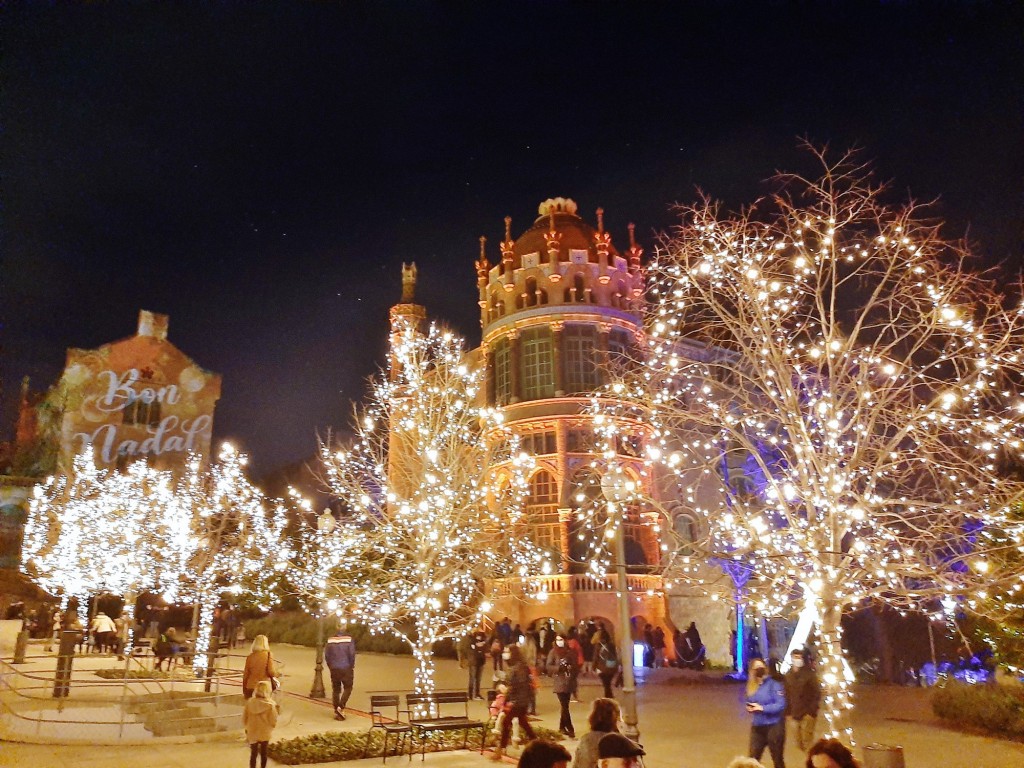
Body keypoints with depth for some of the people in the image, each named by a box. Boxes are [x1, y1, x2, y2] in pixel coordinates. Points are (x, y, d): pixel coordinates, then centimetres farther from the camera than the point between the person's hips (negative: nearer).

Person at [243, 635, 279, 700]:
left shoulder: (250, 656, 1)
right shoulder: (268, 654, -7)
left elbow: (246, 674, 4)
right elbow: (271, 672, -12)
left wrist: (244, 690, 15)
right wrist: (276, 673, 11)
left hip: (251, 687, 3)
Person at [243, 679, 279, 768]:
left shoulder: (250, 702, -14)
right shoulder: (270, 705, -22)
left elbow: (244, 719, -3)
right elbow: (273, 721, -15)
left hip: (252, 733, 1)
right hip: (265, 734, -1)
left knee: (253, 754, 15)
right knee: (263, 753, 18)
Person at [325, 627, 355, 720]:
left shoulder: (330, 640, 4)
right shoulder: (349, 639, -5)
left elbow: (326, 655, 3)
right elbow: (352, 654, -11)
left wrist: (330, 667, 13)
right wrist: (352, 667, 0)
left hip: (334, 669, 3)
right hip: (346, 668, -3)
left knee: (336, 690, 11)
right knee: (347, 688, 9)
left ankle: (336, 712, 12)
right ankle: (341, 707, -8)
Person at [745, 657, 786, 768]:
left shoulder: (774, 684, -13)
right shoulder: (751, 686, 7)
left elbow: (781, 705, -20)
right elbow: (749, 703, 16)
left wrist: (762, 708, -23)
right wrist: (749, 707, -7)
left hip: (773, 726, -6)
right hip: (757, 727, 6)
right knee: (752, 759, 8)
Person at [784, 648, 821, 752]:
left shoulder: (810, 674, -5)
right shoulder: (788, 675, 7)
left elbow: (817, 694, -8)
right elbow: (786, 695, 9)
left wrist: (811, 712, -13)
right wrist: (787, 713, 4)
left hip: (807, 715, -4)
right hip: (793, 716, 4)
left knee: (807, 743, -6)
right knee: (799, 744, 9)